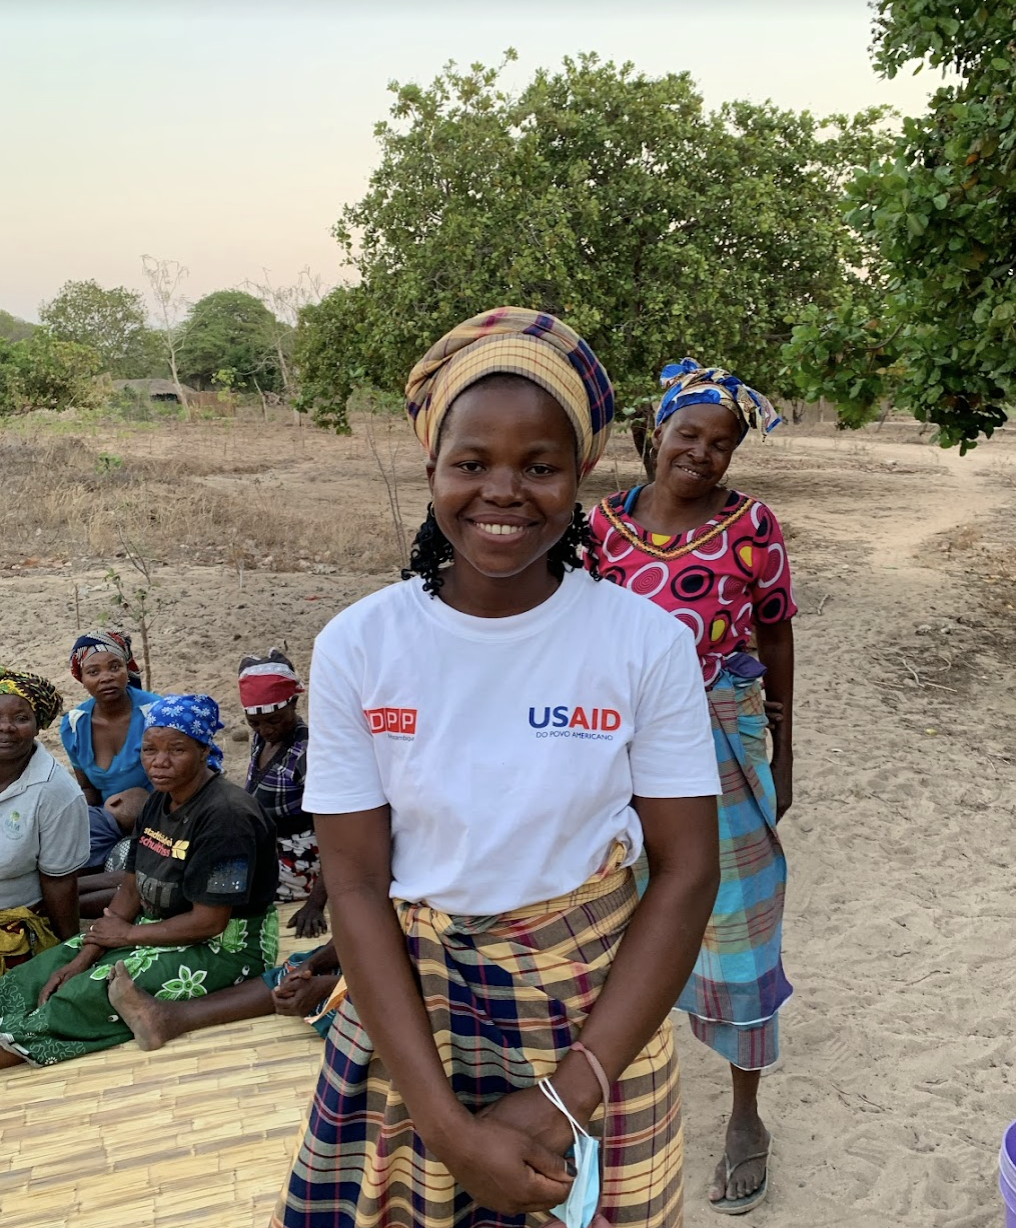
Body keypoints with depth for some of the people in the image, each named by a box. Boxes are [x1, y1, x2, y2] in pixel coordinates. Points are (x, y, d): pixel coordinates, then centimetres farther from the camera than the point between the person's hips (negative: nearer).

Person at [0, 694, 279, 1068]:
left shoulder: (225, 814, -24)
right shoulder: (159, 803, 4)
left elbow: (209, 922, -23)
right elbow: (131, 889, 8)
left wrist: (129, 933, -10)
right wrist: (83, 959, -3)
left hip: (224, 947, -9)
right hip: (160, 931, 9)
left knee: (95, 993, -21)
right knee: (45, 970, 0)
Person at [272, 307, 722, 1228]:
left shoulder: (648, 642, -13)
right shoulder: (358, 646, -11)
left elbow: (686, 873, -9)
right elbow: (356, 886, -10)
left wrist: (571, 1096, -15)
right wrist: (448, 1124, -15)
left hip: (595, 1017, 0)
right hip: (406, 1014, 1)